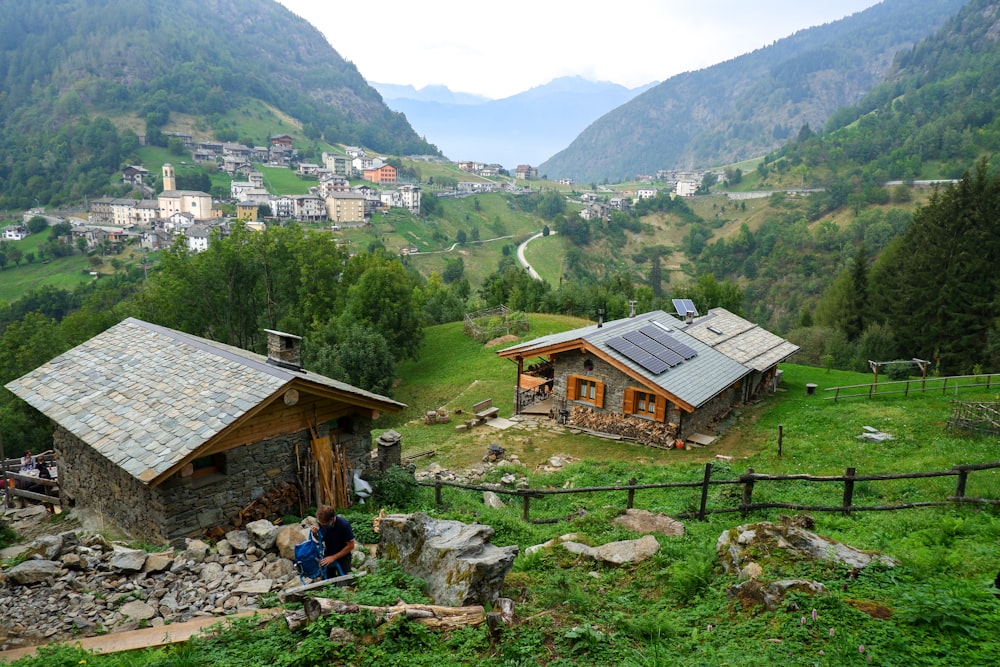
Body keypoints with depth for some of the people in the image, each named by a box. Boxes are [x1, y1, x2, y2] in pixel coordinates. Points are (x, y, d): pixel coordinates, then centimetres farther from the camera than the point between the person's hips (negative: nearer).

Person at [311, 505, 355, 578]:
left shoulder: (344, 525, -26)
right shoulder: (322, 523, -13)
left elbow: (350, 546, -19)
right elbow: (322, 540, 5)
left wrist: (333, 557, -18)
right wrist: (316, 534, -17)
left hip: (343, 557, -4)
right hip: (327, 556, 4)